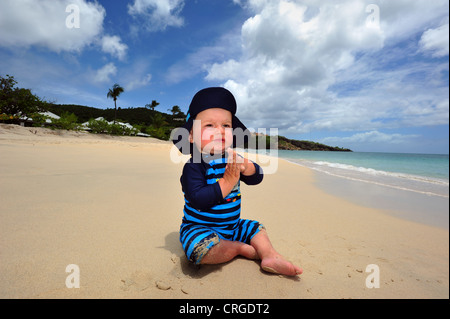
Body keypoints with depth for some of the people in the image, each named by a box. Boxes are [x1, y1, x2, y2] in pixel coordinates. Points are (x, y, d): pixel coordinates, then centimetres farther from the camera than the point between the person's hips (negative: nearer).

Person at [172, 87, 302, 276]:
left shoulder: (231, 159, 0)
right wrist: (227, 181, -30)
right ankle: (239, 248, -9)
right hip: (199, 229, -6)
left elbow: (257, 178, -3)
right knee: (201, 247, -33)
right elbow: (198, 200, -31)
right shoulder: (194, 166, -22)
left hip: (231, 226, 7)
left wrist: (244, 165, -25)